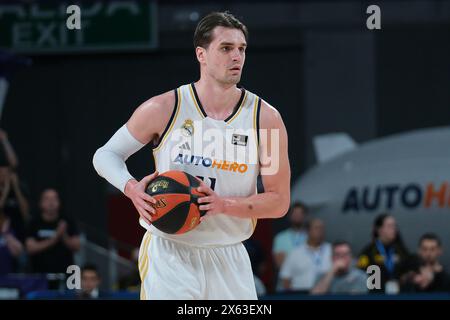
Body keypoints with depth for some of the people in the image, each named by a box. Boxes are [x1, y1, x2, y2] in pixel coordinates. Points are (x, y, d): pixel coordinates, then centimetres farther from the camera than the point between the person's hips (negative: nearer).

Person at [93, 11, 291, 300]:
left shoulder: (265, 118, -3)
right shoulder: (163, 109, -7)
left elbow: (279, 201, -1)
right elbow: (106, 154, 4)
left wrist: (224, 205, -18)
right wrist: (131, 188, -17)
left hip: (229, 258, 3)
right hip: (169, 253, -2)